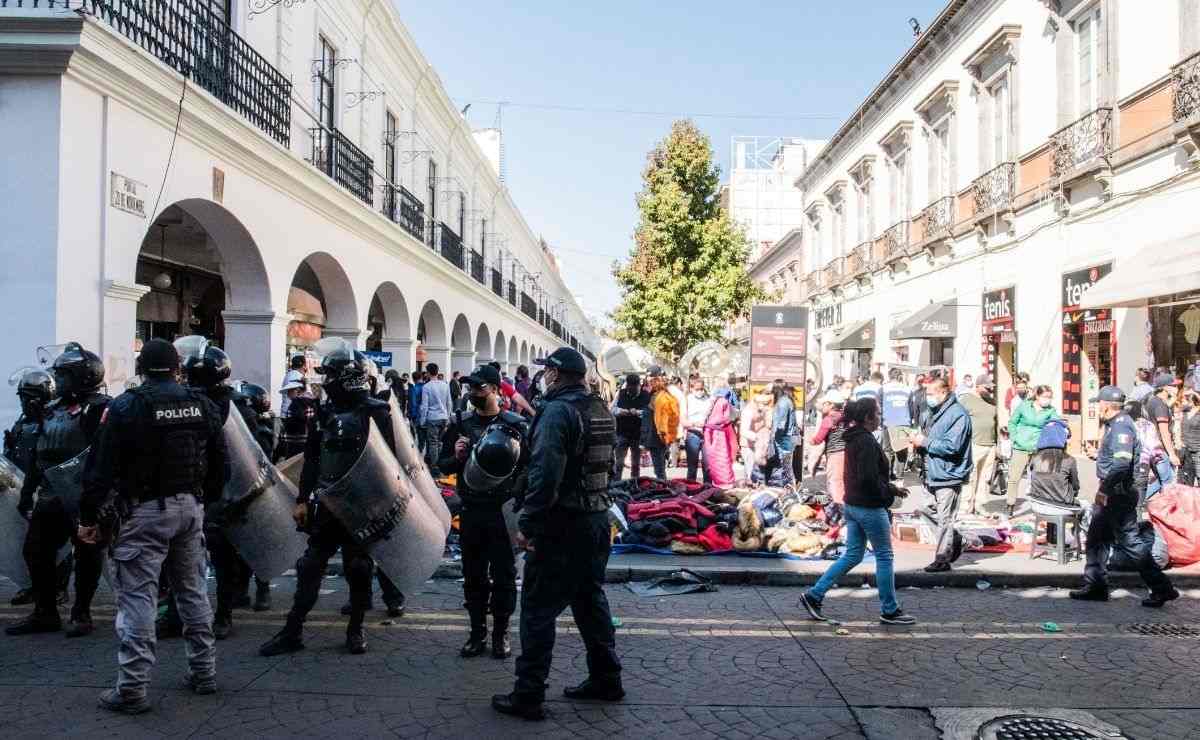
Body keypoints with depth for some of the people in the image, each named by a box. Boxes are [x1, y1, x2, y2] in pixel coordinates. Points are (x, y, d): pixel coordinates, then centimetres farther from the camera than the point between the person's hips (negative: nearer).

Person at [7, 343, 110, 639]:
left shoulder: (100, 408, -10)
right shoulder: (53, 410, 16)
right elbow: (36, 455, 21)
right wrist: (26, 492, 20)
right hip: (51, 497, 9)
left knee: (87, 555, 1)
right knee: (35, 551, 10)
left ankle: (81, 615, 12)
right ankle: (44, 613, 22)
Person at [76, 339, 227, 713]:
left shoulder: (126, 406, -10)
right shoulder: (202, 404, 4)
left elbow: (102, 468, -11)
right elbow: (220, 464, 9)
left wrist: (89, 517, -3)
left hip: (145, 510, -5)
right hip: (191, 507, 5)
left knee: (137, 596, -1)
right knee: (193, 591, 16)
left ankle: (132, 688, -1)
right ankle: (203, 672, 24)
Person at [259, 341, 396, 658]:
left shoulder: (376, 413, -10)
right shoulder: (325, 413, 9)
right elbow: (312, 460, 12)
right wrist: (303, 499, 8)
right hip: (326, 506, 5)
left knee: (358, 569, 6)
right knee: (310, 567, 7)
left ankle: (356, 629, 22)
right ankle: (293, 632, 15)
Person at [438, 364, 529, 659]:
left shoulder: (515, 424, -4)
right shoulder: (460, 423, 5)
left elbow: (530, 466, -2)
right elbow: (443, 465, 10)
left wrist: (516, 499, -15)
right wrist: (456, 456, -11)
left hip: (504, 511, -3)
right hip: (471, 511, 3)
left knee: (504, 575, 5)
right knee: (473, 576, 10)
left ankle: (501, 634, 17)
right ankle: (477, 634, 22)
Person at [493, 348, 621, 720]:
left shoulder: (558, 411, -17)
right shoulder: (601, 409, 9)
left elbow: (545, 475, -24)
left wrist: (527, 524, -18)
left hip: (561, 525, -8)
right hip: (598, 519, 9)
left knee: (538, 609, 1)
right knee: (590, 599, 20)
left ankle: (528, 696, 6)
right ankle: (606, 679, 29)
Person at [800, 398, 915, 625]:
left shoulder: (853, 439, 11)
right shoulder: (867, 441, -19)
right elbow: (869, 479, -24)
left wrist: (891, 487, 13)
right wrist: (891, 491, -9)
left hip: (852, 505, 9)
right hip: (870, 508, -9)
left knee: (852, 555, 13)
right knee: (884, 557, 5)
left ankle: (814, 595, 10)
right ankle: (890, 610, 16)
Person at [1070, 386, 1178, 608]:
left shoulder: (1121, 426, -19)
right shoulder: (1114, 425, 13)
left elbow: (1121, 464, -30)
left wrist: (1105, 489, -24)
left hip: (1118, 495, -10)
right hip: (1110, 494, 10)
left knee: (1129, 541, -4)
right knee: (1096, 539, 14)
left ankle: (1162, 588, 4)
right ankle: (1095, 585, 21)